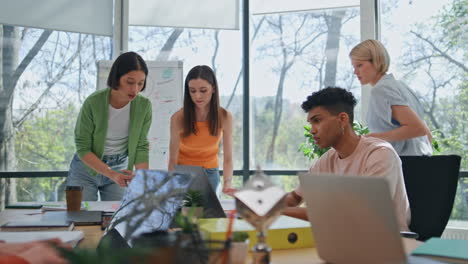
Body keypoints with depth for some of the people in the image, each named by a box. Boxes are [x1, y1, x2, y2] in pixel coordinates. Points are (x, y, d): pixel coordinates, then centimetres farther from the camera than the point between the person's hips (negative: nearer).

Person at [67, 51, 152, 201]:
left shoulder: (144, 106, -16)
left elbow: (141, 147, -9)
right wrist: (112, 174, -30)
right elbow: (82, 148, -18)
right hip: (87, 168, -2)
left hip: (120, 169, 2)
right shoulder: (93, 103, -24)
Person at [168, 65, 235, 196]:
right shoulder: (178, 118, -22)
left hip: (210, 172, 1)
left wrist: (227, 183, -32)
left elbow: (227, 158, -17)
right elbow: (173, 159, -19)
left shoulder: (224, 117, -18)